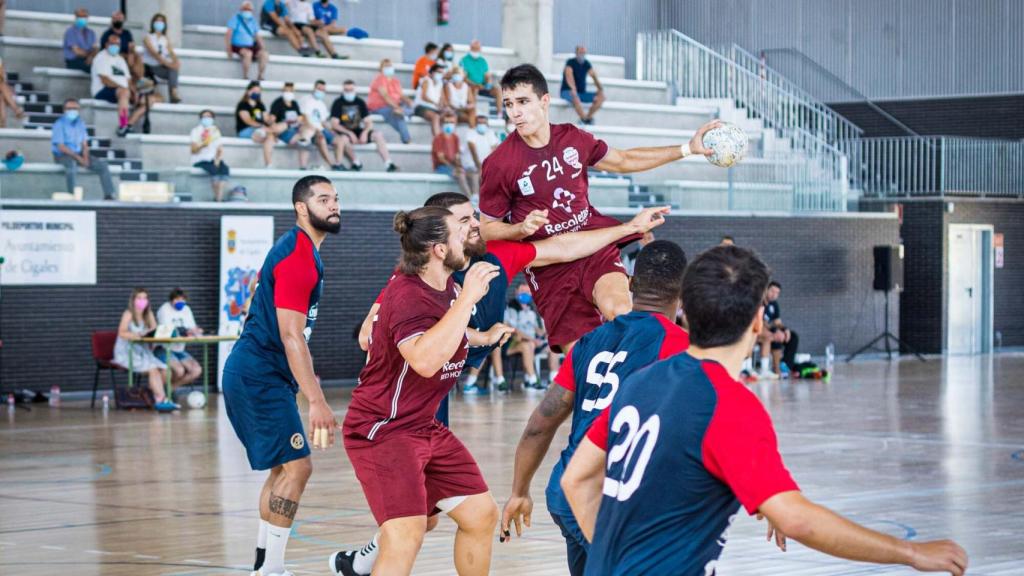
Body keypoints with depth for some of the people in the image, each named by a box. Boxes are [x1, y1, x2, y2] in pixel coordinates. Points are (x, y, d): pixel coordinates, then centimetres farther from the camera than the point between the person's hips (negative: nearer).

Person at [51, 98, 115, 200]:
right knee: (71, 163, -40)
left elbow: (84, 144, 9)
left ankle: (108, 195, -8)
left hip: (79, 154, 6)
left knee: (102, 164, -8)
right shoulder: (59, 124, -9)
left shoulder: (80, 123, 10)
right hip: (62, 155, -6)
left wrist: (85, 157, -11)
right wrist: (78, 158, -21)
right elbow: (61, 147, -15)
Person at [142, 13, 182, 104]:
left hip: (160, 67, 3)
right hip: (148, 66, -3)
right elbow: (154, 53, -15)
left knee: (173, 69, -27)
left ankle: (174, 94, -38)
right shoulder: (148, 37, -2)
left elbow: (171, 52, 2)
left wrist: (175, 61, -22)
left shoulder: (166, 39, 14)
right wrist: (167, 63, -28)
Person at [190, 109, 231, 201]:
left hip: (213, 160, 4)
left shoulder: (216, 131, 15)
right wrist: (203, 144, -27)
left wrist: (218, 160, -9)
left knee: (225, 169, -28)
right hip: (199, 161, -4)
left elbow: (220, 150, 11)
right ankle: (217, 197, -31)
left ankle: (219, 198, -35)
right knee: (214, 170, -35)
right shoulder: (196, 131, 0)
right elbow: (193, 150, -9)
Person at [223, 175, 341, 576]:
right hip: (258, 376, -11)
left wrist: (305, 379, 28)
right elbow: (291, 336, -24)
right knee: (297, 466, -13)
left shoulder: (302, 251, 15)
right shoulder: (297, 257, -17)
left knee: (283, 467, 14)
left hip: (260, 375, 11)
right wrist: (317, 402, -28)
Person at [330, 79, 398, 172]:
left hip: (359, 131, 4)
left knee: (378, 135, -20)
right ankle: (356, 163, -18)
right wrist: (350, 133, -22)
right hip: (345, 132, -4)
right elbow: (334, 124, -11)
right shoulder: (338, 103, -4)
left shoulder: (360, 102, 7)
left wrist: (365, 132, -17)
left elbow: (368, 122, 5)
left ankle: (388, 164, -25)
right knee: (344, 139, -39)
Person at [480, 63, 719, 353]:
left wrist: (687, 149, 17)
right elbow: (487, 229, 0)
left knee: (619, 311, -29)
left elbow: (623, 161, 19)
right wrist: (522, 228, -21)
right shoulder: (498, 164, -9)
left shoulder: (573, 138, 2)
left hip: (595, 245, 2)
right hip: (549, 266, -2)